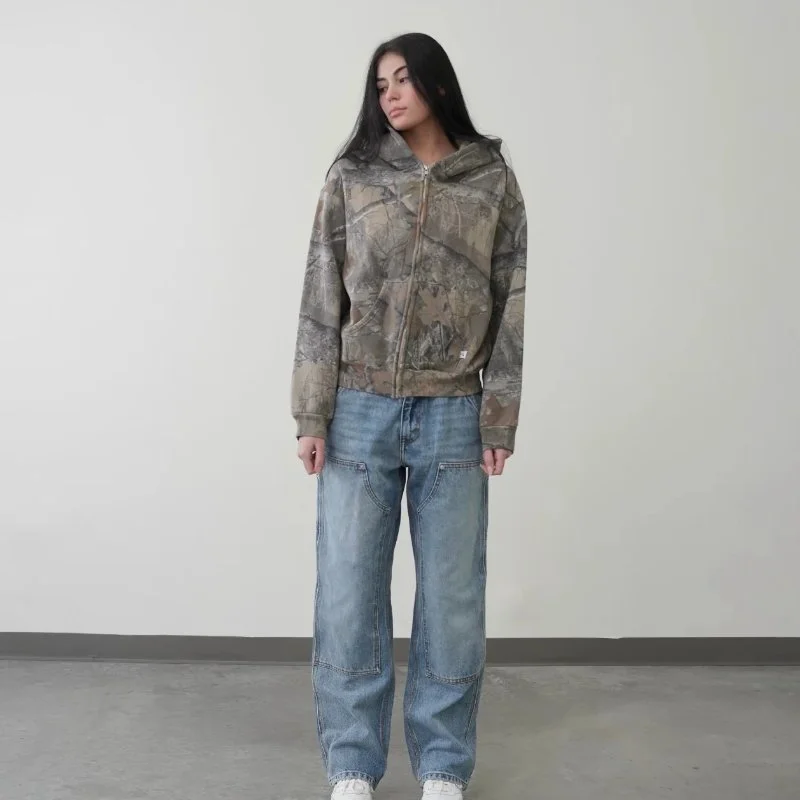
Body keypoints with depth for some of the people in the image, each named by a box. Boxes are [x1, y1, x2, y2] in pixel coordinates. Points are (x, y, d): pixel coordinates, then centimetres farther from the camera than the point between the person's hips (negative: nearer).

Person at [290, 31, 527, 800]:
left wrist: (499, 421, -2)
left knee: (453, 596, 5)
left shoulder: (494, 182, 4)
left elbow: (508, 308, 3)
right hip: (360, 413, 0)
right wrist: (312, 415, -5)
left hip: (453, 417, 0)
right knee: (348, 593, 3)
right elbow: (321, 300, 1)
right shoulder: (351, 176, 3)